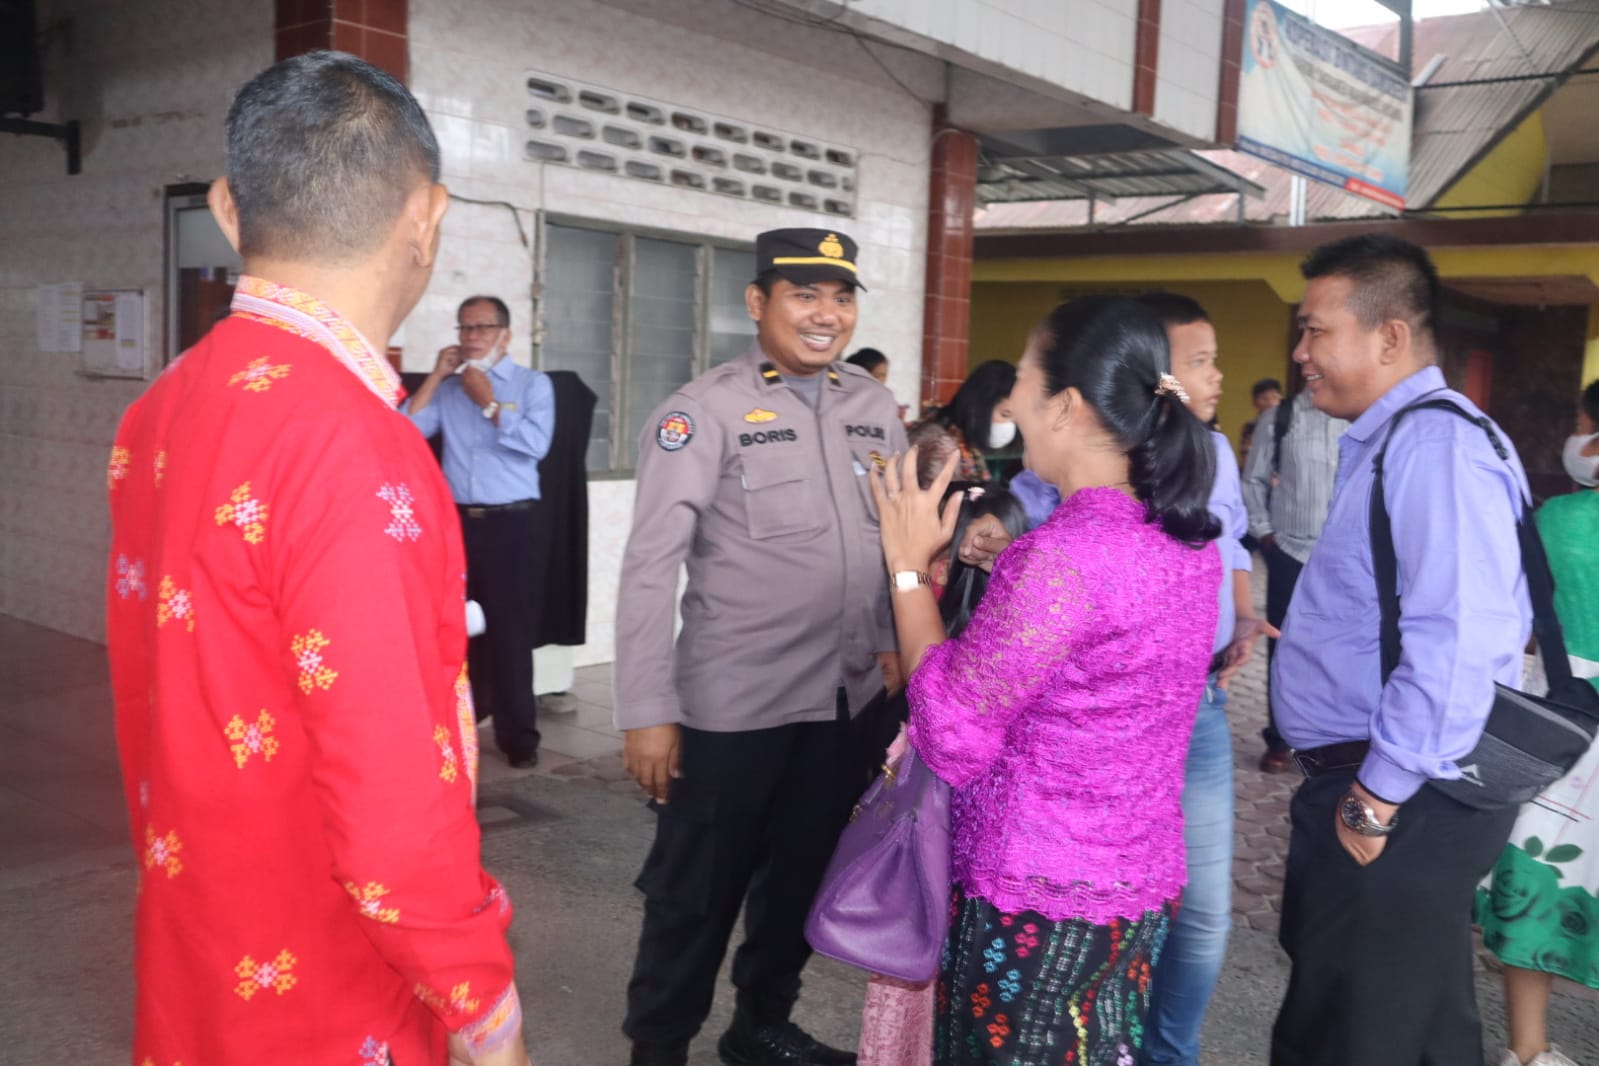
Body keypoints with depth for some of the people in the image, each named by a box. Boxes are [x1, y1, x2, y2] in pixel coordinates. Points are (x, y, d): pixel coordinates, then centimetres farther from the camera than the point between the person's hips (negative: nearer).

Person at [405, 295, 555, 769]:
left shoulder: (532, 384, 2)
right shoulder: (447, 388, 12)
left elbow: (535, 443, -14)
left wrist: (489, 402, -8)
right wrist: (436, 376, -1)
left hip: (511, 524, -3)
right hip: (457, 522, 3)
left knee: (510, 631, 0)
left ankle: (518, 735, 11)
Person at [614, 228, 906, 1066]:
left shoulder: (874, 407, 6)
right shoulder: (704, 411, -12)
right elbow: (650, 565, -14)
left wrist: (896, 647, 11)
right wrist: (647, 711, -17)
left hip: (845, 699, 6)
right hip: (733, 707, -6)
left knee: (803, 879, 21)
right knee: (696, 893, 8)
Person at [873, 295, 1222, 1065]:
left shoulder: (1065, 552, -25)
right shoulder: (1188, 542, 2)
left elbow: (952, 741, -18)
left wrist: (909, 566, -10)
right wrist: (1007, 567, 9)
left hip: (1042, 905, -8)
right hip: (1138, 886, 8)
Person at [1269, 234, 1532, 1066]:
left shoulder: (1436, 444, -21)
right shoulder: (1389, 442, 14)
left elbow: (1456, 644, -30)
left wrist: (1375, 803, -23)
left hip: (1401, 803, -10)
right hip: (1373, 784, 10)